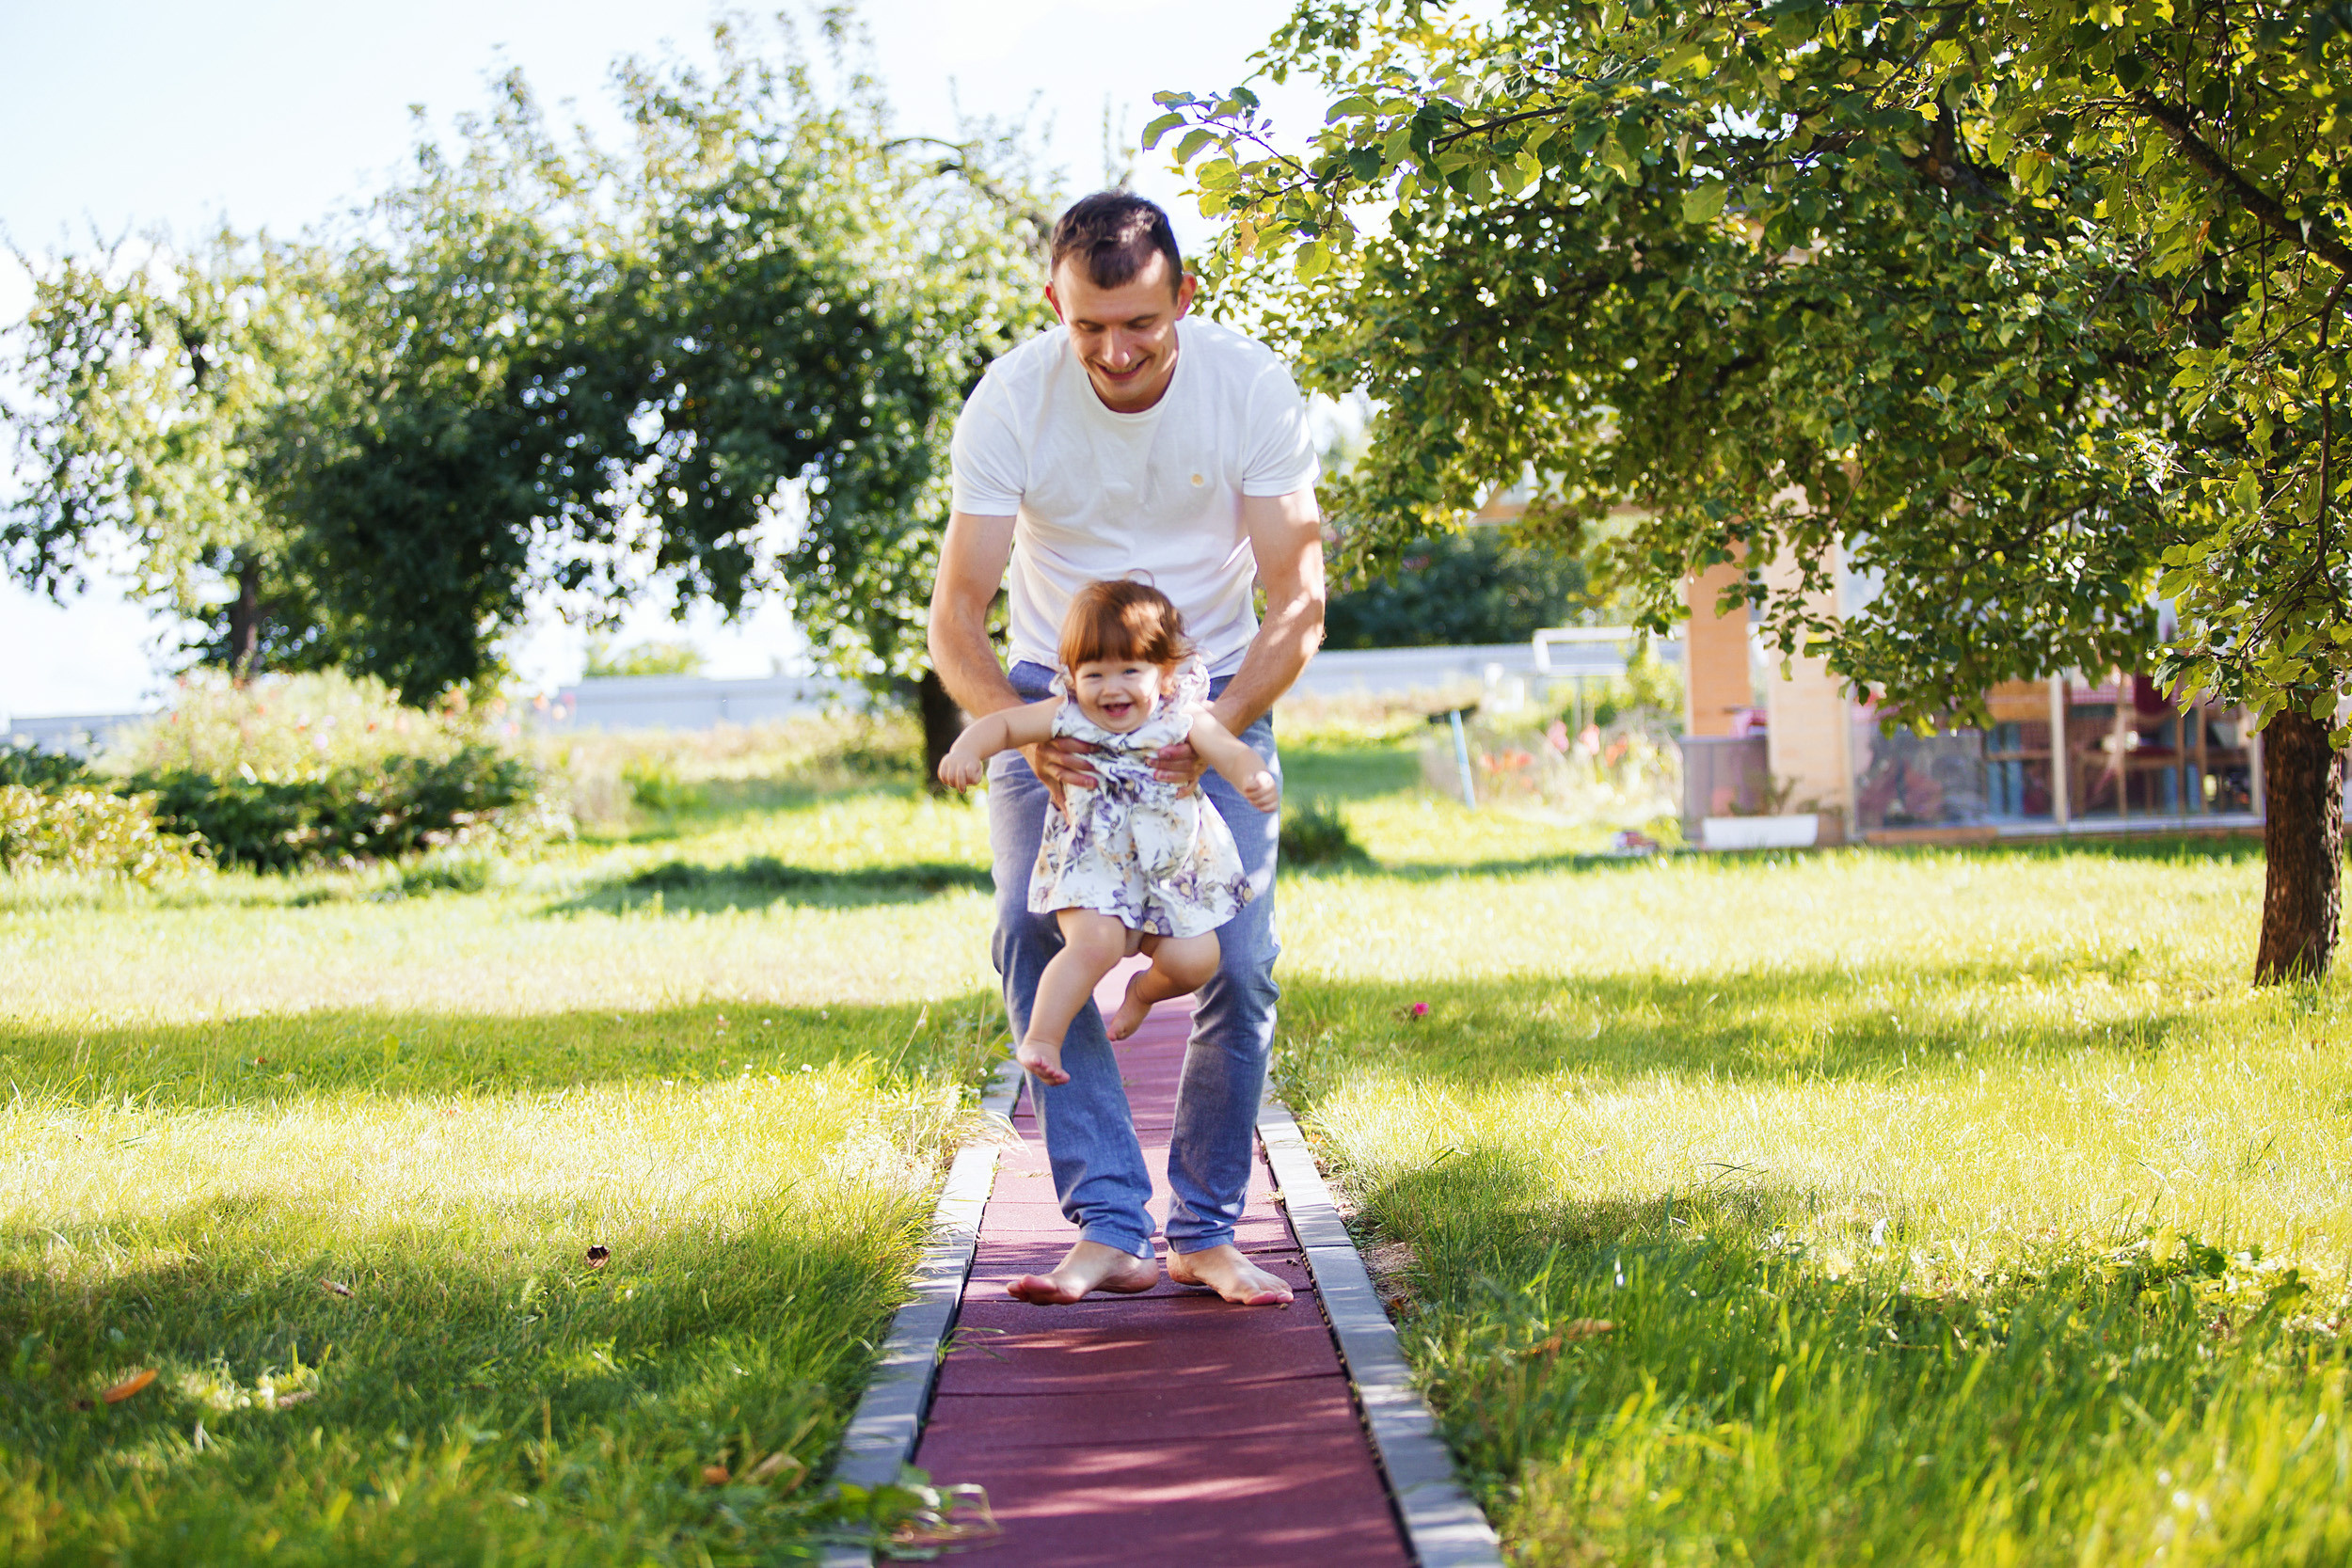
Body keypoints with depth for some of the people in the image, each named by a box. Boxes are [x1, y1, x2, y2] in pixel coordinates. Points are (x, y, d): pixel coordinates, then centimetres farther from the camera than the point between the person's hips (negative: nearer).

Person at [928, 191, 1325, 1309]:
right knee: (1037, 936, -20)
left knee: (1237, 962, -12)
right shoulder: (1009, 401, -19)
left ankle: (1207, 1232, 2)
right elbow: (955, 616, -18)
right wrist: (1023, 732, -37)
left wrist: (1212, 731, -31)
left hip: (1214, 690, 0)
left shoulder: (1250, 388, -19)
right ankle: (1108, 1228, -17)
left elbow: (1298, 601, -16)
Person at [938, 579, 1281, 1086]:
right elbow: (1003, 724, -2)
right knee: (1095, 944, -28)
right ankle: (1040, 1039, -19)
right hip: (1093, 867, -2)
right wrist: (967, 751, -23)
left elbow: (1231, 754, -19)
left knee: (1194, 960, -8)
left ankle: (1144, 990, 27)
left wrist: (1256, 779, -42)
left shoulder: (1183, 719, -8)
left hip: (1173, 871, 2)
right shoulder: (1066, 717, -7)